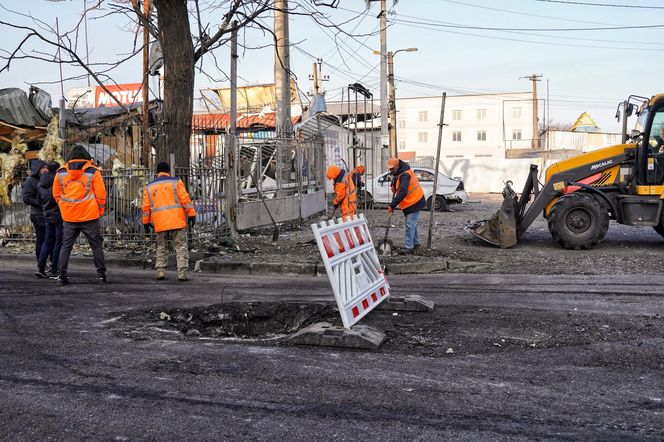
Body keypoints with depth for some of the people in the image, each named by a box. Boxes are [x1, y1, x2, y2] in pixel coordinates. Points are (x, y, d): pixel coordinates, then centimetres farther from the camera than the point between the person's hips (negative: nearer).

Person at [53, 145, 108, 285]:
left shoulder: (61, 172, 5)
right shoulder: (93, 171, -4)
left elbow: (56, 194, 10)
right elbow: (101, 194, -4)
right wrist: (100, 211, 8)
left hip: (69, 217, 2)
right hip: (89, 216, -2)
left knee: (66, 246, 11)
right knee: (96, 245, 8)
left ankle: (62, 276, 8)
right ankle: (101, 275, 8)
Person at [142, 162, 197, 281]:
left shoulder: (149, 187, 13)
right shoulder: (176, 182, 4)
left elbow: (146, 207, 10)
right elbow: (185, 200, -5)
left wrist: (146, 223, 16)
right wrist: (192, 214, -4)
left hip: (160, 223, 3)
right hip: (177, 221, -3)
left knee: (161, 248, 17)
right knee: (181, 247, 0)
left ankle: (160, 272, 8)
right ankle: (182, 273, -8)